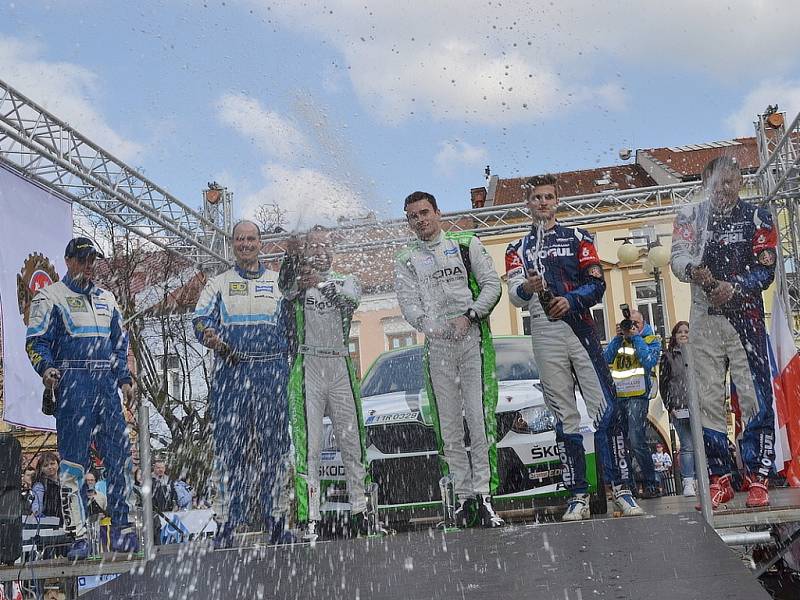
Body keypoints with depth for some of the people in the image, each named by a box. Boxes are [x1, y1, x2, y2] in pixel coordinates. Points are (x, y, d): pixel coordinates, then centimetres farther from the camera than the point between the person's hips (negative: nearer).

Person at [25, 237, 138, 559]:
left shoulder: (106, 298, 22)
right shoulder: (50, 297, 6)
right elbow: (36, 342, -2)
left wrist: (125, 379, 15)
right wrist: (47, 368, -20)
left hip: (106, 385, 5)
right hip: (72, 384, -5)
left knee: (120, 456, 1)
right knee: (73, 460, -7)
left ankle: (122, 529, 8)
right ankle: (77, 535, -5)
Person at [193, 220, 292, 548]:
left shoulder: (278, 282, 16)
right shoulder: (219, 283, 14)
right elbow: (201, 320, 1)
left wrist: (291, 368, 2)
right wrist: (214, 340, -20)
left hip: (272, 371, 1)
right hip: (231, 372, 0)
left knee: (274, 445, 0)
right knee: (230, 446, -3)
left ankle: (276, 518, 5)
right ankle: (229, 521, 0)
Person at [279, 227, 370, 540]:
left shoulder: (347, 282, 14)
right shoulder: (298, 283, 8)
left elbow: (349, 300, -11)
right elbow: (286, 286, -18)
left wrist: (322, 283, -30)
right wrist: (292, 254, -38)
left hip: (341, 367, 2)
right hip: (307, 367, -2)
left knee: (353, 442, 3)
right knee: (308, 446, -7)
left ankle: (360, 511, 12)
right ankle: (310, 519, -8)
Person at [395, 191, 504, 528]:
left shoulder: (467, 245, 13)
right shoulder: (406, 261, 15)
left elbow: (492, 285, 6)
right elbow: (408, 303, 1)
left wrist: (469, 316, -10)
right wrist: (431, 326, -19)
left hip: (473, 339, -2)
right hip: (437, 347, 2)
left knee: (479, 419, -11)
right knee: (448, 427, 0)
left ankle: (484, 493, -11)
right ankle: (463, 494, 5)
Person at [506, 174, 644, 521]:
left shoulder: (578, 238, 15)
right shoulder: (518, 249, 17)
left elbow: (597, 284, 4)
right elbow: (515, 297, 3)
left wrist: (570, 300, -14)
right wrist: (528, 288, -20)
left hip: (579, 326, -1)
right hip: (544, 333, 1)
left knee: (605, 408, -10)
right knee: (564, 416, 1)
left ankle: (620, 490, -9)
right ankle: (578, 496, 3)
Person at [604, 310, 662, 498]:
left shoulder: (651, 340, 8)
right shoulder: (620, 340, 21)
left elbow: (649, 361, -11)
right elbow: (606, 359, 6)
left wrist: (635, 337, -6)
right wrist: (618, 338, 0)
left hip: (637, 396, -5)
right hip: (617, 396, 5)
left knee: (637, 442, -16)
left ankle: (651, 485, -10)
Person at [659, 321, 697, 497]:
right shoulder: (668, 356, 8)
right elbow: (663, 383, 7)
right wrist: (669, 407, -1)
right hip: (679, 408, -2)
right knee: (687, 446, -6)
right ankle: (688, 482, -5)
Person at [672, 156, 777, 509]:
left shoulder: (756, 218, 5)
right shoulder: (691, 217, 10)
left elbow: (766, 269, -2)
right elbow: (677, 258, -5)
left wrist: (734, 288, -19)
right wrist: (693, 271, -28)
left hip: (745, 314, -2)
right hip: (704, 317, 2)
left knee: (754, 394, -8)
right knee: (708, 397, 2)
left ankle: (757, 479, -4)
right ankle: (719, 479, 8)